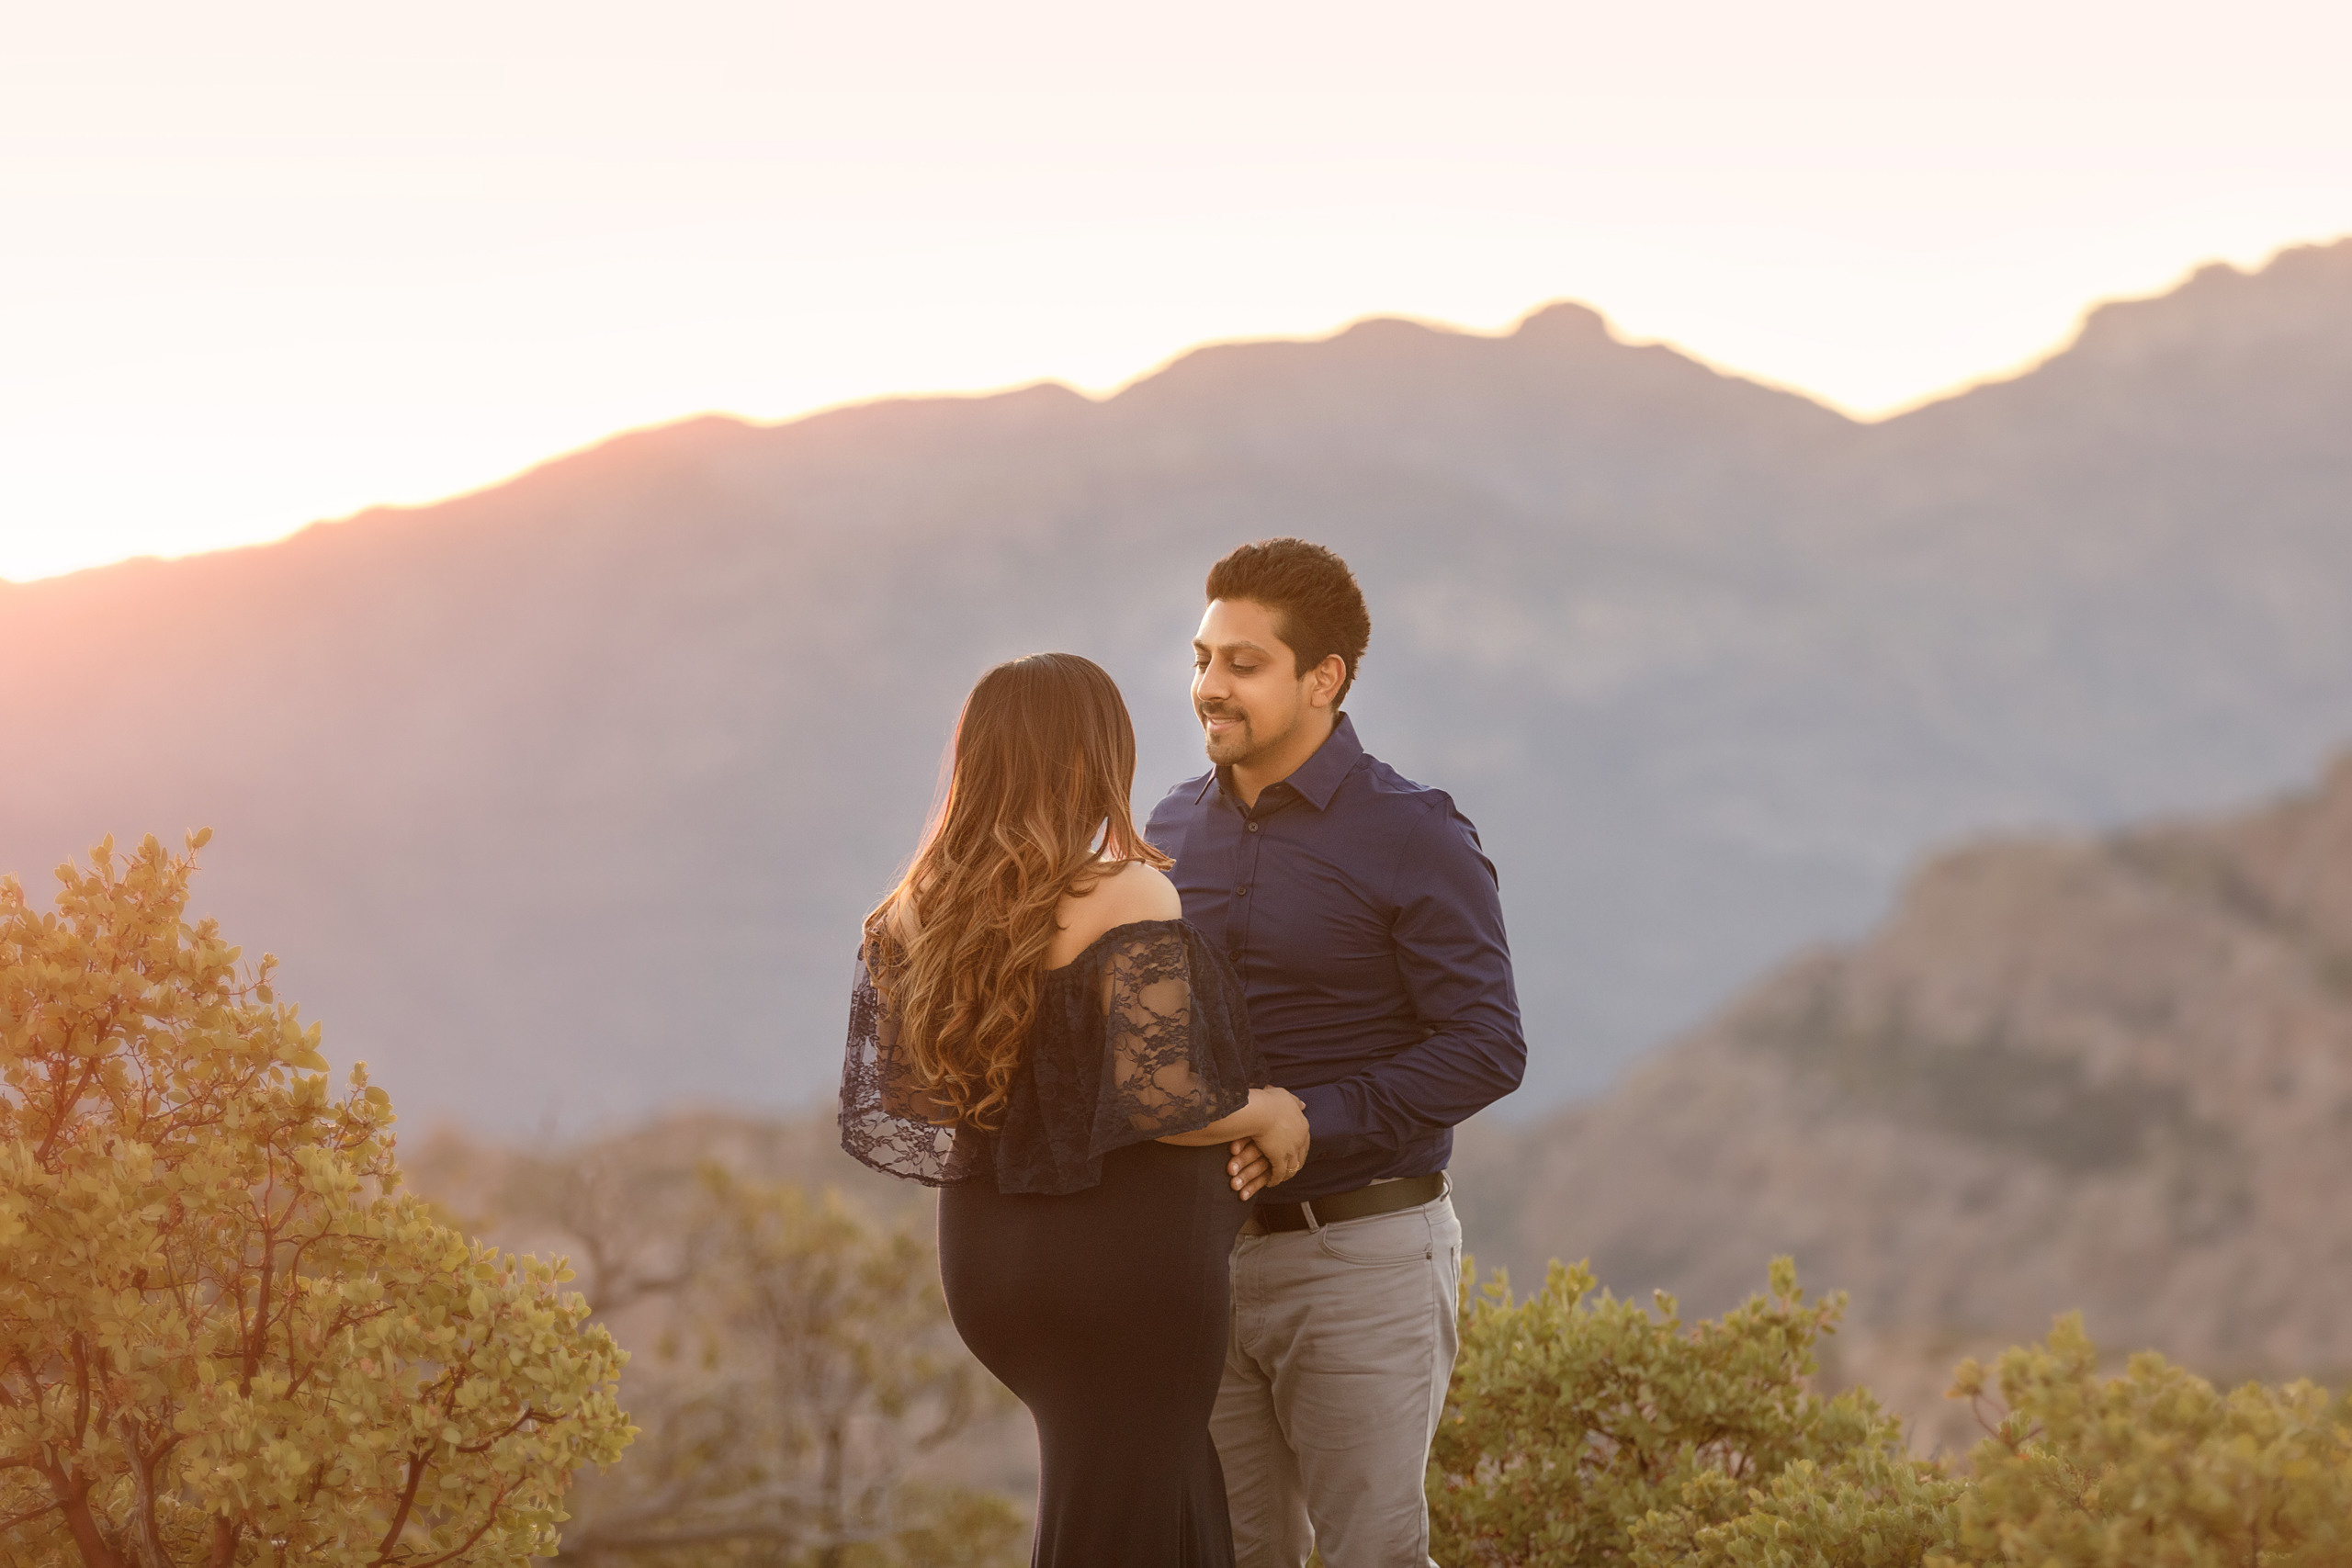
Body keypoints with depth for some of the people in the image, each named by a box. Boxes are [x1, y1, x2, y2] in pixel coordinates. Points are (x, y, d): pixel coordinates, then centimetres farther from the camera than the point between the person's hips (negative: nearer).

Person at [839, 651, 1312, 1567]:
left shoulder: (914, 916, 6)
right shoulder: (1124, 898, -15)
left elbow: (879, 1111, 9)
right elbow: (1159, 1098, -21)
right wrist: (1268, 1112, -4)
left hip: (984, 1259, 7)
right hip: (1125, 1259, -7)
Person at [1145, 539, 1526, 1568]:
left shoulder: (1414, 839, -9)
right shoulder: (1177, 828, 9)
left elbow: (1487, 1048, -15)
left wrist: (1305, 1126, -24)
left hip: (1363, 1255, -5)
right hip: (1208, 1251, 6)